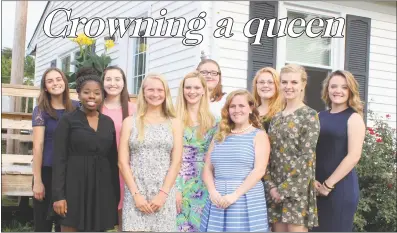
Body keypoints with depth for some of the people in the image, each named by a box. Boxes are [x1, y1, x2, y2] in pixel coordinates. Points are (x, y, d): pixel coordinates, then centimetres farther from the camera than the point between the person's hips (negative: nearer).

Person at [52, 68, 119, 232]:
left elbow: (113, 160, 13)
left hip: (102, 188, 4)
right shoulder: (68, 120, -1)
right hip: (75, 186, -4)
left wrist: (116, 194, 9)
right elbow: (59, 159, -6)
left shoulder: (108, 122, 11)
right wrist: (58, 195, -13)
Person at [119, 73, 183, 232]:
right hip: (135, 193, -1)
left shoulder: (174, 123, 8)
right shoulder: (130, 122, 6)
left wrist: (163, 193, -8)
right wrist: (136, 194, -8)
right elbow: (122, 162, 1)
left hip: (164, 194, 1)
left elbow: (176, 162, 2)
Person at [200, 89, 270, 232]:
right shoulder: (219, 136, 14)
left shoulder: (259, 135, 2)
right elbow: (207, 168, 11)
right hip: (218, 200, 4)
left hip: (247, 201, -3)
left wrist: (235, 195, -16)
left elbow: (259, 171, -8)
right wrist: (212, 191, -8)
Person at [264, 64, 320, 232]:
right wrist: (271, 185, -4)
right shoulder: (276, 117, 13)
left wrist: (284, 189, -13)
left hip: (297, 186, -6)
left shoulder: (310, 116, -5)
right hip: (275, 187, 6)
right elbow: (268, 154, 10)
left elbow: (306, 156, -12)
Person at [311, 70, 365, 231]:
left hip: (341, 187, -5)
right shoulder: (320, 116, 10)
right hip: (316, 187, 5)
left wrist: (328, 184, -13)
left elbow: (354, 156, -12)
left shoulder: (354, 118, -4)